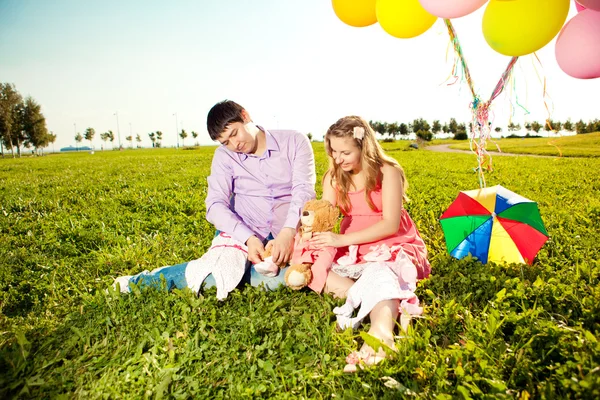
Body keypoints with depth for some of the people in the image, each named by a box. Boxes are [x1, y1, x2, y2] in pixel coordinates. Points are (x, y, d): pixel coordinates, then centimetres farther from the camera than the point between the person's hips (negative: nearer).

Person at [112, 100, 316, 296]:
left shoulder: (295, 142, -2)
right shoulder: (224, 156, 1)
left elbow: (303, 191, -13)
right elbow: (216, 205, -10)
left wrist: (287, 233, -30)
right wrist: (249, 238, -26)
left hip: (286, 233, 0)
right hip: (242, 231, 0)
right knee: (217, 276, -27)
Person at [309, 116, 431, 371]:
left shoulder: (388, 172, -10)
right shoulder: (333, 177, 4)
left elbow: (390, 225, -18)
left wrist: (342, 239, -26)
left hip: (392, 247, -5)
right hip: (352, 251, 5)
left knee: (379, 274, -38)